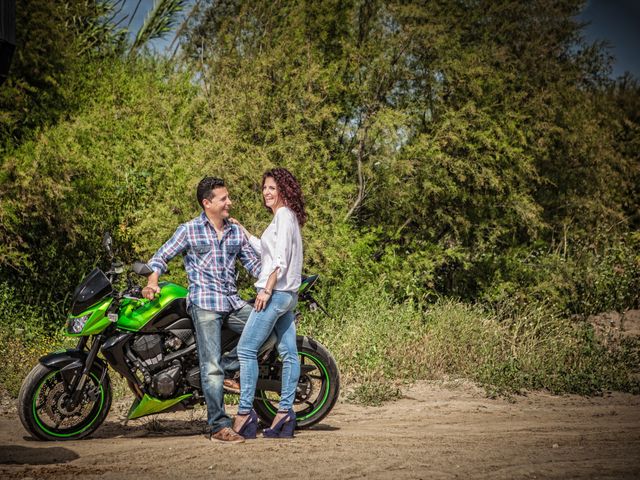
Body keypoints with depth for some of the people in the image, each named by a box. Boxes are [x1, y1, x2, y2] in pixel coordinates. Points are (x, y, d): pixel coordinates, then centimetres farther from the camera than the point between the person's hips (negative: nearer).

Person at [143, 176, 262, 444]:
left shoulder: (236, 231, 16)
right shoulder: (189, 230, 4)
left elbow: (253, 263, 19)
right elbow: (162, 255, 3)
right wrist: (152, 282, -14)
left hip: (233, 301, 5)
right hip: (204, 303, -5)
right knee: (211, 367, -9)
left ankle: (232, 361, 3)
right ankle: (219, 427, -6)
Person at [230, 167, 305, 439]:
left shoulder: (284, 215, -9)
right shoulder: (287, 216, 20)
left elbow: (281, 257, -18)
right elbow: (265, 250, 29)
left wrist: (267, 290, -21)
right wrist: (241, 230, 26)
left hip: (276, 292, -10)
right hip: (287, 294, 10)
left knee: (246, 349, -10)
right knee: (288, 353, 6)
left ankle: (245, 413, -12)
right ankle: (285, 412, 8)